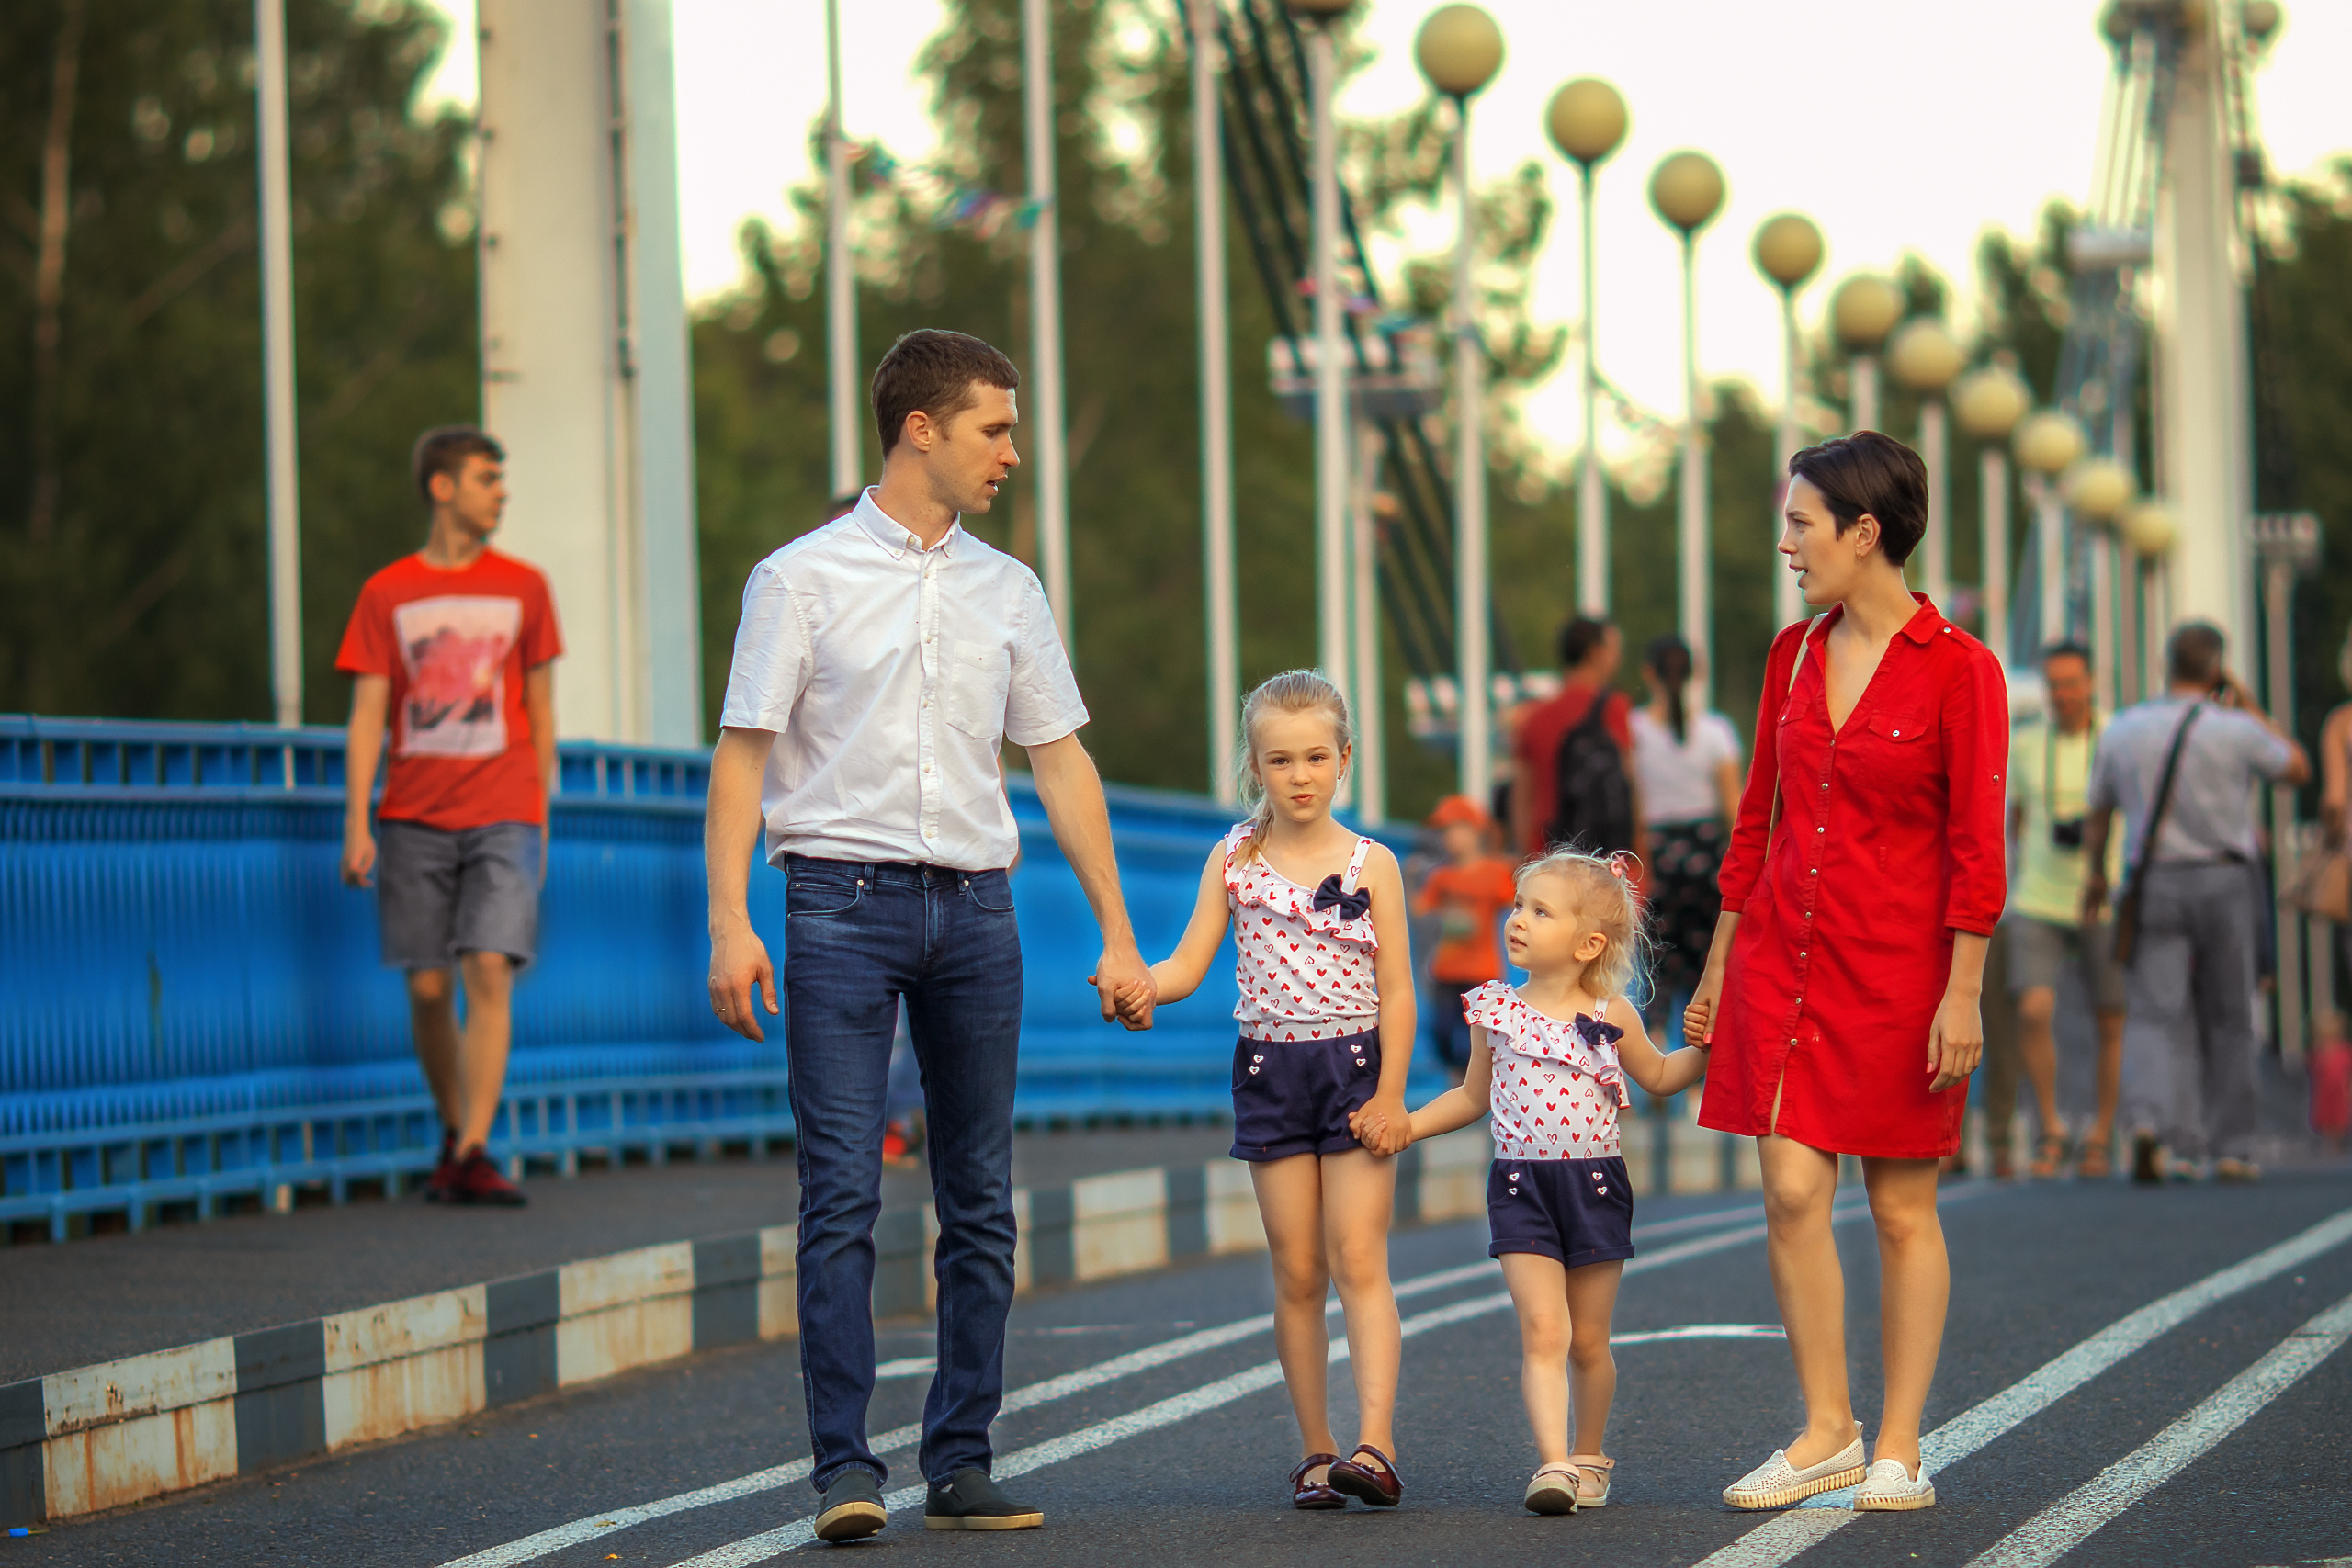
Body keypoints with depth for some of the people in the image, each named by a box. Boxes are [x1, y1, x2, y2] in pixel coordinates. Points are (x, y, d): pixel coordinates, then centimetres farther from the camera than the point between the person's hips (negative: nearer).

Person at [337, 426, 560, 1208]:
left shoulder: (523, 586, 9)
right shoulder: (387, 594, 6)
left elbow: (539, 709, 13)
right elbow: (367, 714, 3)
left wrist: (541, 818, 11)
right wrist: (357, 827, -5)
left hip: (503, 819, 0)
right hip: (414, 820, 0)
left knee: (490, 971, -14)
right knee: (428, 988, 2)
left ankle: (474, 1156, -17)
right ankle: (452, 1137, 21)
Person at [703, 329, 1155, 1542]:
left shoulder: (1007, 591, 13)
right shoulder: (802, 579, 1)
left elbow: (1061, 764, 15)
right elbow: (742, 754, -2)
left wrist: (1117, 937, 11)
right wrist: (729, 923, -13)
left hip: (974, 906, 4)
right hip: (843, 902, -4)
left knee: (980, 1204, 4)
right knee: (842, 1198, -9)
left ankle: (960, 1464, 10)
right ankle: (844, 1469, -8)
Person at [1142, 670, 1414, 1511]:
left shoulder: (1371, 864, 0)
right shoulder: (1234, 861, 4)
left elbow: (1395, 991, -1)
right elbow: (1187, 965, 0)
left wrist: (1390, 1094, -8)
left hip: (1357, 1067, -2)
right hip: (1270, 1071, 2)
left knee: (1359, 1262, -10)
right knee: (1296, 1275, 4)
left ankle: (1375, 1444, -18)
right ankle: (1314, 1452, 10)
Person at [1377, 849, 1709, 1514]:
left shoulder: (1610, 1015, 0)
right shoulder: (1495, 1009, 3)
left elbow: (1658, 1076, 17)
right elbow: (1474, 1096, 17)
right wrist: (1403, 1125, 9)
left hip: (1594, 1184, 0)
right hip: (1520, 1186, 0)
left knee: (1588, 1340, 8)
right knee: (1543, 1332, -13)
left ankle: (1589, 1455, 27)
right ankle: (1552, 1464, -20)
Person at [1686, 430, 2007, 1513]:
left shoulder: (1957, 670, -9)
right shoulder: (1794, 654, 8)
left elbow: (1976, 846, -9)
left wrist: (1963, 994, -13)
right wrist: (1719, 963, 14)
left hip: (1897, 966, -5)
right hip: (1783, 956, 5)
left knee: (1902, 1210, 3)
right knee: (1792, 1191, -2)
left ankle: (1899, 1449, 10)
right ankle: (1827, 1433, 8)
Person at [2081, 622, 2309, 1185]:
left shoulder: (2122, 731, 1)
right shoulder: (2236, 731, -8)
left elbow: (2098, 814, 12)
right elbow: (2297, 768, 10)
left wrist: (2095, 874, 28)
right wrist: (2251, 708, 13)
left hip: (2154, 885, 1)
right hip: (2224, 882, -1)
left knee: (2155, 1016, -3)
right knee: (2228, 1019, 11)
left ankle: (2148, 1121, -28)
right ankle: (2232, 1148, 15)